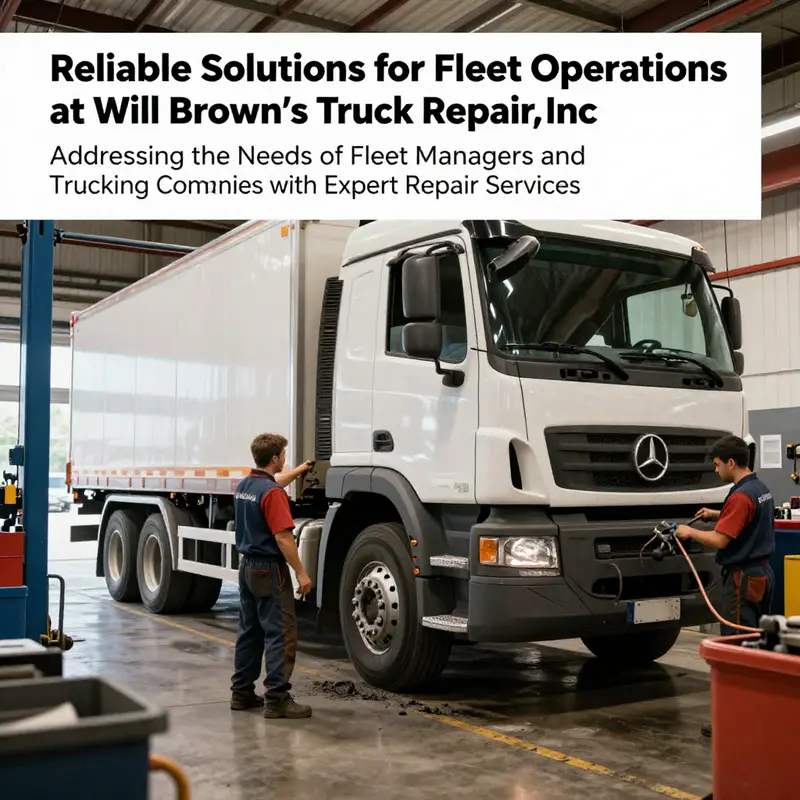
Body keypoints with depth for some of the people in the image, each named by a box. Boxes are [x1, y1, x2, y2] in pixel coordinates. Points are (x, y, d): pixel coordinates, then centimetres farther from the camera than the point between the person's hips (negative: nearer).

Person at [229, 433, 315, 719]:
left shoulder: (244, 486, 9)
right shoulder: (272, 493, -20)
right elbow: (283, 538, -22)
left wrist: (298, 471, 42)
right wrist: (301, 573, -16)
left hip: (247, 566, 9)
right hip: (269, 570, -9)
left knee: (249, 632, 14)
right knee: (281, 635, -6)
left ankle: (242, 693, 20)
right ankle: (277, 699, -7)